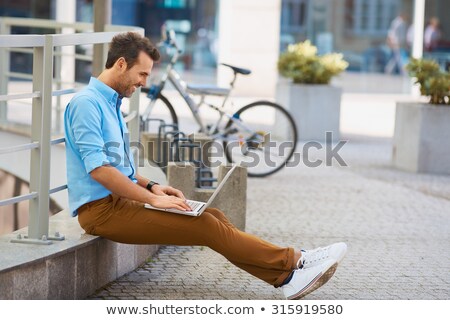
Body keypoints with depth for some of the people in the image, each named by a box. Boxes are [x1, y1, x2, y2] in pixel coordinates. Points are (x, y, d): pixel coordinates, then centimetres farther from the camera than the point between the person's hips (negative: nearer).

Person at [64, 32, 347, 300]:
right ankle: (293, 262, -12)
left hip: (120, 200, 9)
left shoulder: (110, 103, 17)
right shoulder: (87, 103, -15)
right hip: (101, 209, -9)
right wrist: (152, 198, -20)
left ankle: (287, 277, -13)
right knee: (205, 226, -17)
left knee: (213, 217, -5)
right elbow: (98, 169, -23)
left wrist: (150, 186, 9)